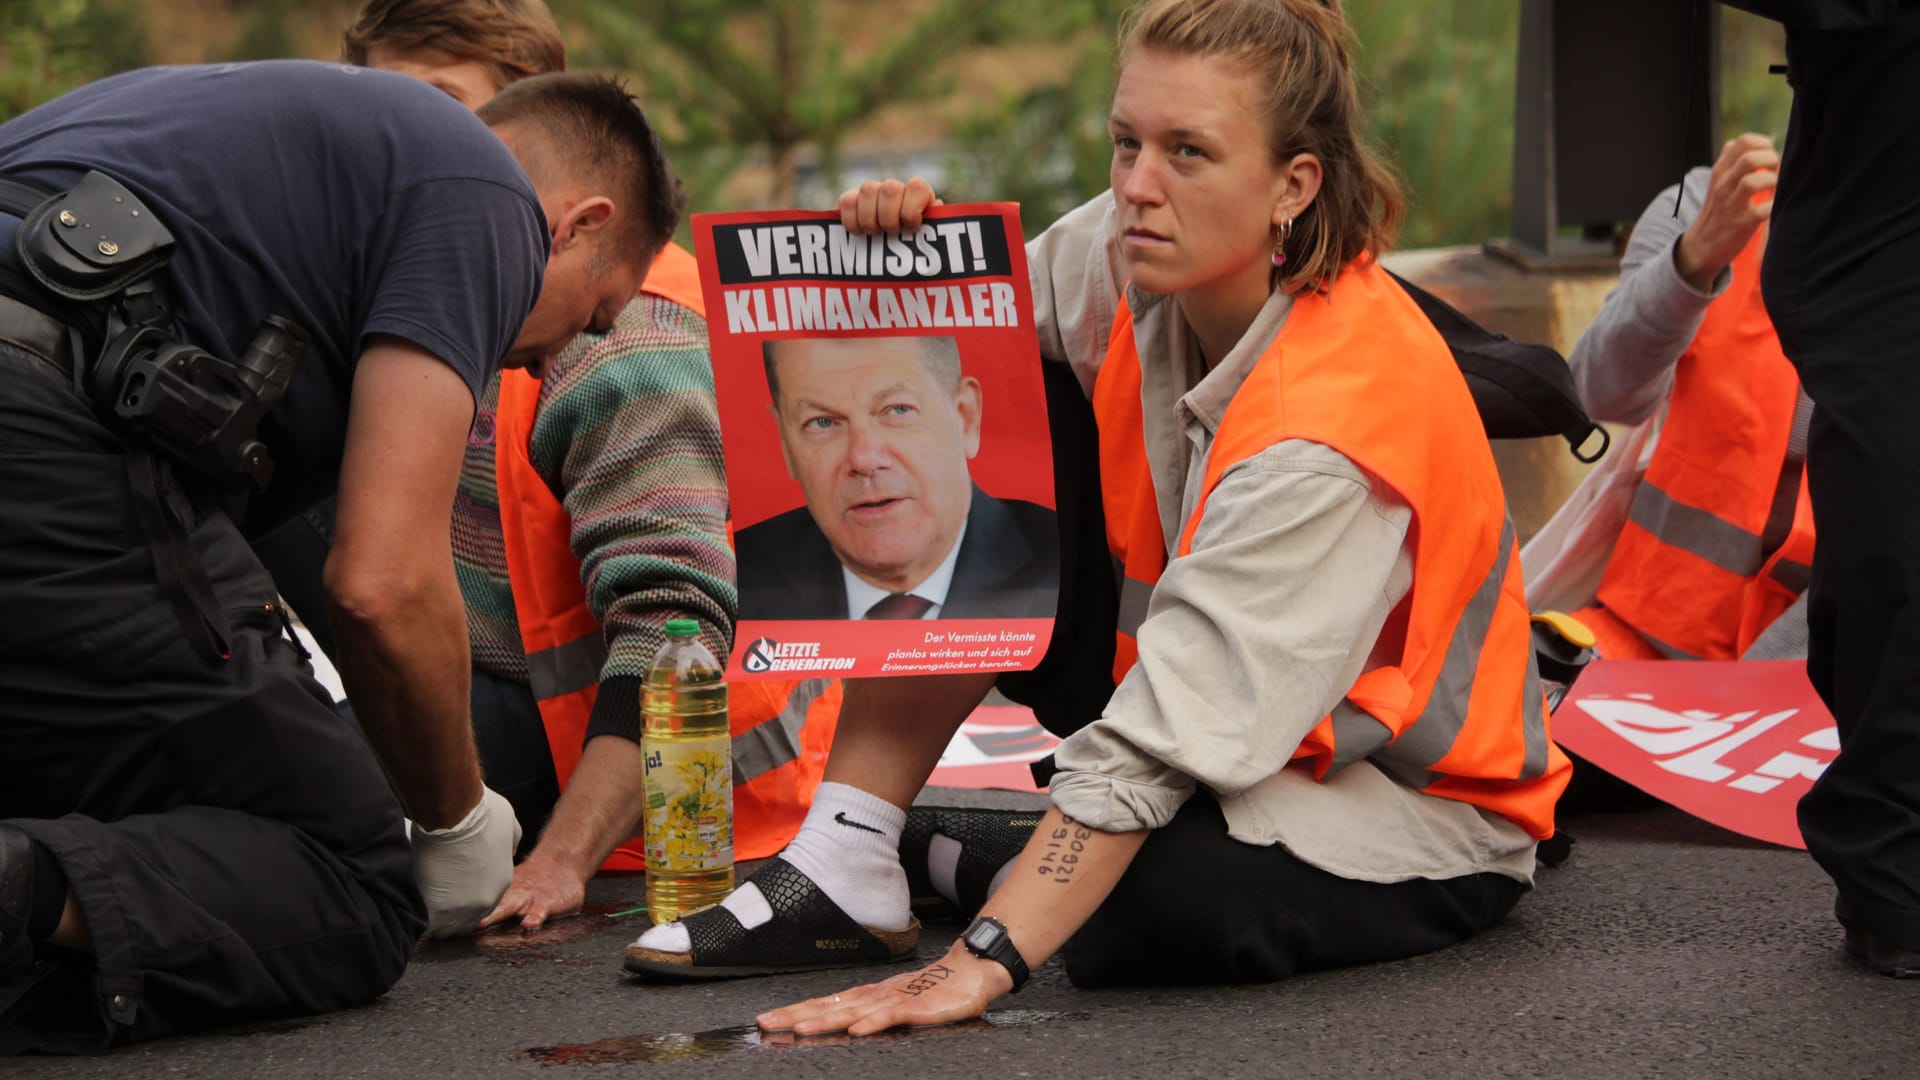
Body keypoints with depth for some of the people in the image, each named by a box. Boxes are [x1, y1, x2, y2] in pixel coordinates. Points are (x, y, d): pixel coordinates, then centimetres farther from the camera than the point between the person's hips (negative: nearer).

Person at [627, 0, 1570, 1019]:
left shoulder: (1330, 432, -33)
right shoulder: (1148, 262, -11)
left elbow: (1165, 738, -36)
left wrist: (980, 964, -41)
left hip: (1422, 809, -7)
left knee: (1157, 904, -38)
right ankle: (845, 860, -9)